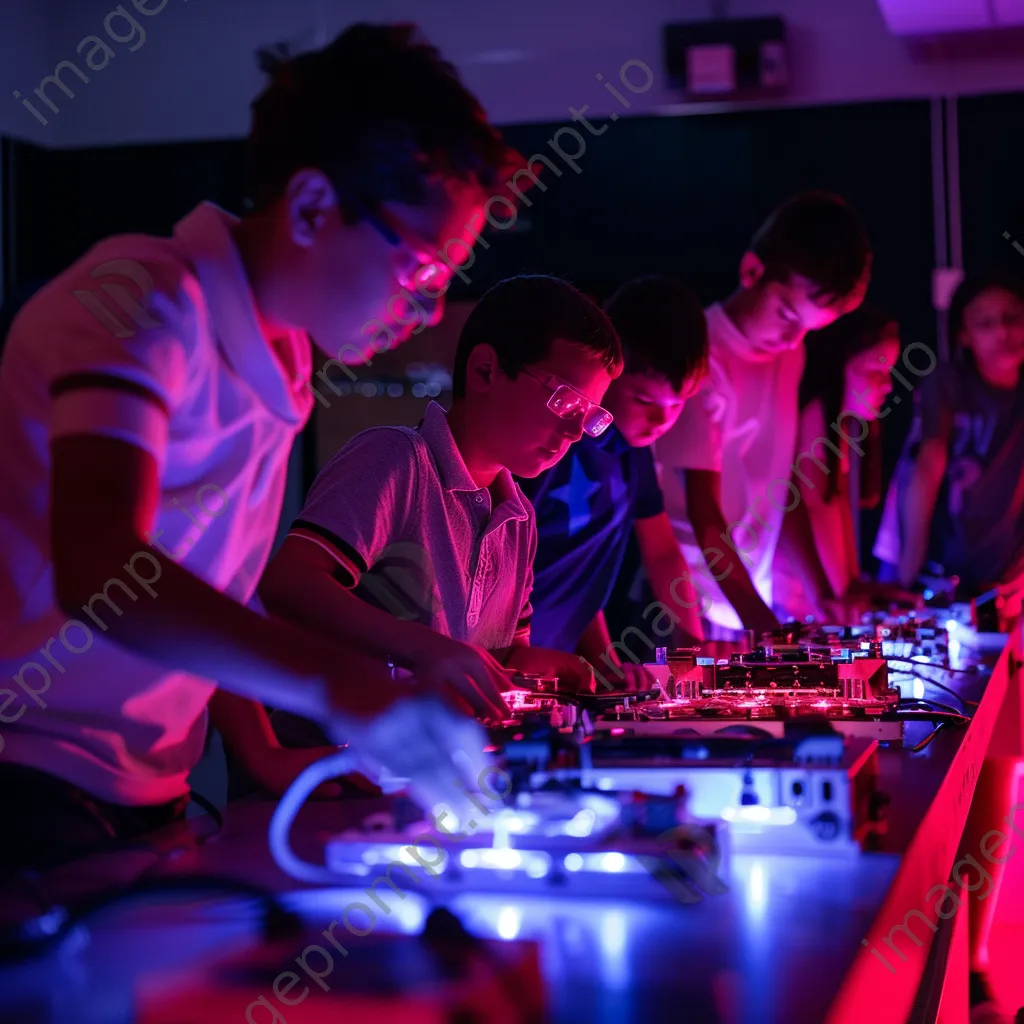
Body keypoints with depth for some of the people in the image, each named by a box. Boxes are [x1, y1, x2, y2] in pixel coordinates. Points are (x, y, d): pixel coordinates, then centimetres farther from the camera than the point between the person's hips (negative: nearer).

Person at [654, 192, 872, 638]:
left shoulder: (790, 353, 4)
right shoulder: (705, 362, -18)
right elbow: (705, 519, -20)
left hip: (753, 599, 7)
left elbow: (782, 487, 10)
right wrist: (767, 629, -26)